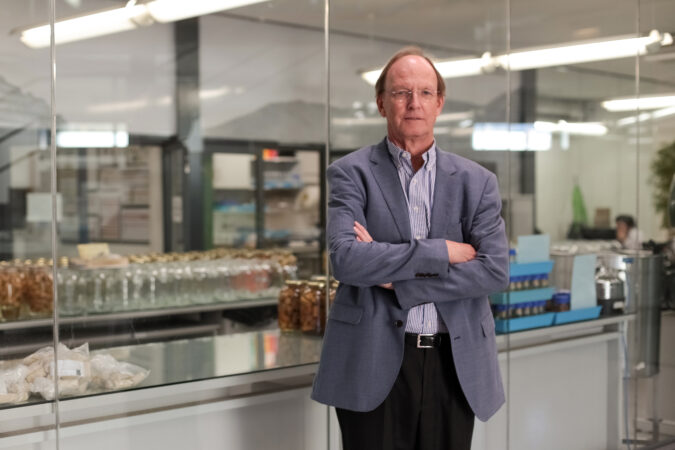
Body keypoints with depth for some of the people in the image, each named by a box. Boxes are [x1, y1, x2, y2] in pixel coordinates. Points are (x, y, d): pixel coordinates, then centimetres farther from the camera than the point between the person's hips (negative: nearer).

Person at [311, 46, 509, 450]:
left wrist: (396, 280, -10)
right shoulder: (352, 173, 2)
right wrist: (440, 252, -14)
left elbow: (496, 269, -4)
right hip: (376, 367, -2)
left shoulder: (477, 181, 8)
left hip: (455, 367, 2)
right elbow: (345, 259, -13)